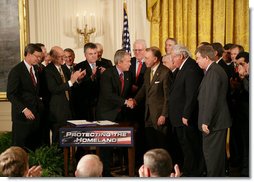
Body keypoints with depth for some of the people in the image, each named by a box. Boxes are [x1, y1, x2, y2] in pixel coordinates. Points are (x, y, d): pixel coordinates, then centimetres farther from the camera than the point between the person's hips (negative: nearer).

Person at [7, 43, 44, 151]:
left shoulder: (36, 70, 14)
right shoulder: (17, 71, -8)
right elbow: (11, 95, -13)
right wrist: (24, 109, -20)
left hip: (36, 114, 6)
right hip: (23, 115, -6)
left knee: (35, 147, 3)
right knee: (21, 149, -1)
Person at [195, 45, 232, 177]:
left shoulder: (213, 72, -18)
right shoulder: (216, 70, 14)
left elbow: (211, 99, -23)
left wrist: (206, 121, -21)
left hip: (214, 121, -10)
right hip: (219, 121, 10)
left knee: (211, 154, -4)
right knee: (219, 154, 17)